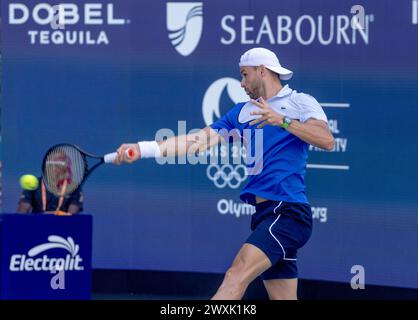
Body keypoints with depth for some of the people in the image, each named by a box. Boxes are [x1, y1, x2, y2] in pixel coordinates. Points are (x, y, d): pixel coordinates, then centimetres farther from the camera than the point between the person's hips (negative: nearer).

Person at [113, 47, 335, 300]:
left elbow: (327, 141, -12)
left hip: (288, 211, -7)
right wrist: (142, 149, 2)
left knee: (237, 276, -22)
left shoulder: (299, 102, 3)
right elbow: (200, 140, 12)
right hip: (265, 213, 7)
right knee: (284, 298, 6)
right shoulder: (242, 112, 21)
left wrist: (282, 121, -20)